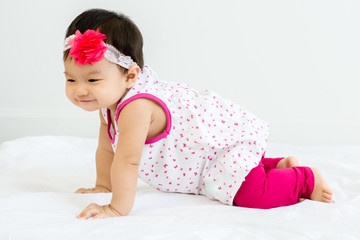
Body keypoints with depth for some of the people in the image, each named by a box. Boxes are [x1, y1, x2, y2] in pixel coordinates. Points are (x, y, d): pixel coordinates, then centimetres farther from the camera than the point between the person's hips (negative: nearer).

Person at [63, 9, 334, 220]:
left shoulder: (136, 106, -38)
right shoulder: (109, 98, -5)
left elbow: (127, 160, -40)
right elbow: (106, 147, 8)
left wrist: (118, 208, -35)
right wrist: (104, 186, 8)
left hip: (229, 135, -10)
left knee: (252, 196, -21)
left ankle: (305, 179, 2)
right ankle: (278, 165, 44)